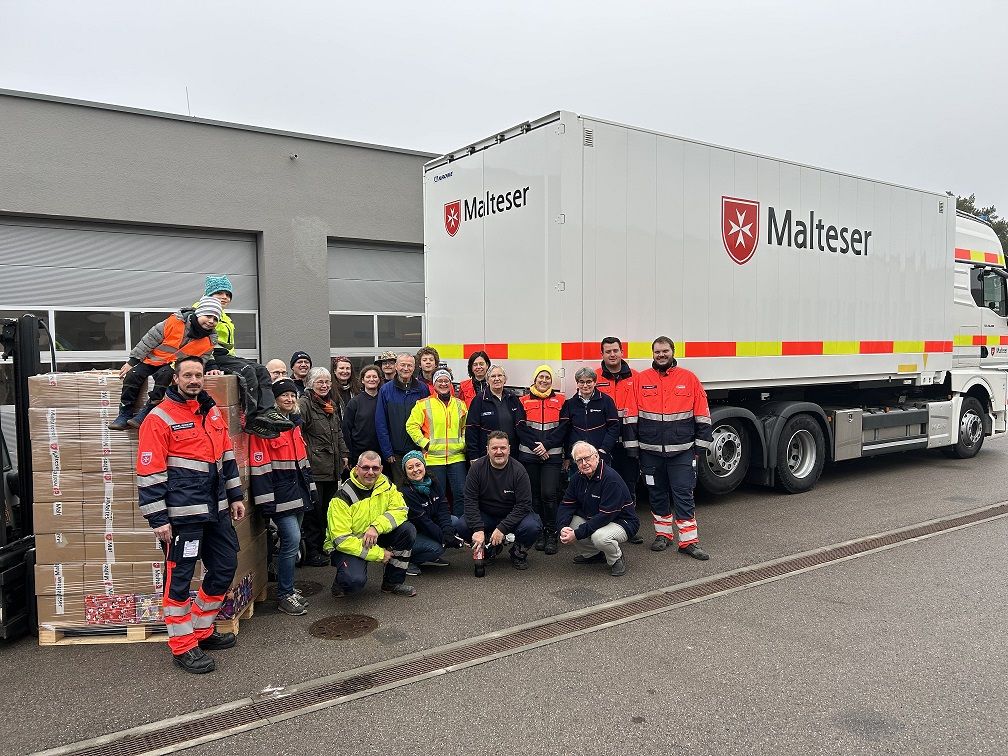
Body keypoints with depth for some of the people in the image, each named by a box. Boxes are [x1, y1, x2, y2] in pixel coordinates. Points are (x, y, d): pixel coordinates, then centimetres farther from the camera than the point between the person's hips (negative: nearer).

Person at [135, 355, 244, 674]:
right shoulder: (160, 418, -10)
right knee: (179, 577, 2)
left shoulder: (212, 411, 12)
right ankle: (183, 646, 15)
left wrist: (235, 497, 18)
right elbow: (149, 473, -13)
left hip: (216, 509, 8)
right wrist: (158, 520, -15)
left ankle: (201, 630, 31)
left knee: (225, 566, 14)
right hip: (182, 514, -8)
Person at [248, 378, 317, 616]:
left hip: (298, 493, 8)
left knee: (291, 542, 12)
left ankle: (287, 588, 23)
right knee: (292, 539, -12)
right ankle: (284, 596, 0)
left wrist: (311, 490, 19)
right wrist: (266, 501, -19)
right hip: (281, 496, -8)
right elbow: (259, 466, -16)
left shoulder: (295, 424, 15)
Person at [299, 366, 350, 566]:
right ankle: (312, 553, 8)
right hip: (314, 467, -8)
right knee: (314, 511, -1)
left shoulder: (331, 405, 17)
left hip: (332, 467, 8)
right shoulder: (304, 404, -10)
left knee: (329, 509, 14)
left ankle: (326, 546, 25)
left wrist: (344, 454, 18)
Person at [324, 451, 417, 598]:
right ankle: (340, 583, 6)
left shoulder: (385, 484, -5)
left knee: (408, 530, -16)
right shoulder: (343, 497, -22)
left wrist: (376, 527, -29)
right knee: (355, 580, -34)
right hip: (346, 546, -6)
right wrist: (379, 554, -23)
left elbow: (400, 509, -11)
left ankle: (393, 582, 0)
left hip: (375, 540, 6)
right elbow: (341, 540, -24)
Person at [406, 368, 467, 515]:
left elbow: (466, 426, 20)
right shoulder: (424, 404, 0)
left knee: (461, 493, 1)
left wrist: (463, 442, 6)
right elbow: (411, 425, -3)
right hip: (433, 458, -3)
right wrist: (424, 443, -9)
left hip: (457, 457, 3)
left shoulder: (460, 404, 12)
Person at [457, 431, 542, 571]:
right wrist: (478, 529, -27)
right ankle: (491, 548, 7)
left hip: (513, 515, -2)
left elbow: (524, 505, -19)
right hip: (486, 515, 2)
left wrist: (502, 528, -28)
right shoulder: (477, 468, -11)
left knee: (532, 527, -32)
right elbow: (470, 501, -14)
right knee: (463, 527, -25)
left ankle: (519, 552, 3)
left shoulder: (518, 470, -16)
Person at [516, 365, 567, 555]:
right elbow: (520, 428, 0)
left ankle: (552, 534, 5)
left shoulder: (560, 401, 7)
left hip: (552, 455, -1)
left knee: (549, 495, -8)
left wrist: (546, 445, -11)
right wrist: (535, 446, -11)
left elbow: (563, 427, -1)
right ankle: (540, 533, 17)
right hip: (529, 455, 1)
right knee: (535, 495, 7)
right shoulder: (524, 401, 8)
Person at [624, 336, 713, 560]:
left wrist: (701, 442, 1)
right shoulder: (640, 379, 3)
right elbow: (631, 416, 3)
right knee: (657, 493, 11)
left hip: (682, 450, -1)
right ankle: (663, 534, 25)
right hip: (650, 450, 2)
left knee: (684, 494, 0)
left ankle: (689, 541, 6)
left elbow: (702, 414, 4)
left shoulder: (689, 378, 2)